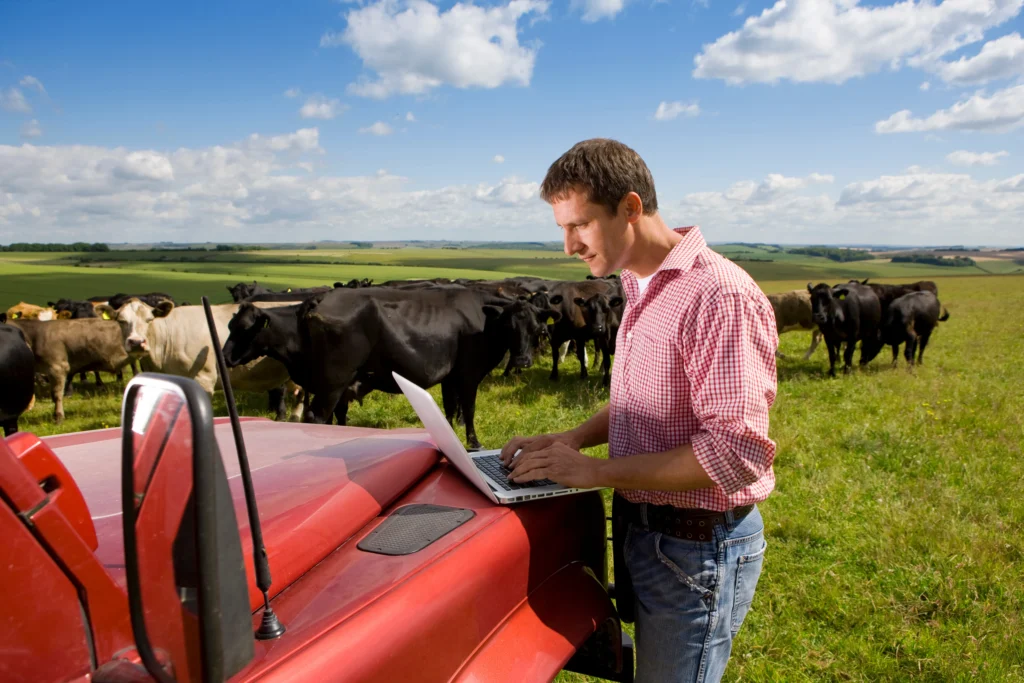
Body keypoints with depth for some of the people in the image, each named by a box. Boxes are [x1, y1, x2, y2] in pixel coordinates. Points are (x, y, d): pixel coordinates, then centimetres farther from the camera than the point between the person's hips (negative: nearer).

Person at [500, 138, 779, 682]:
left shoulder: (719, 295, -24)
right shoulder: (641, 289, 7)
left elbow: (738, 452, -28)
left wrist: (598, 471, -26)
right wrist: (574, 439, 0)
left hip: (696, 546, -9)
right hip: (642, 529, 9)